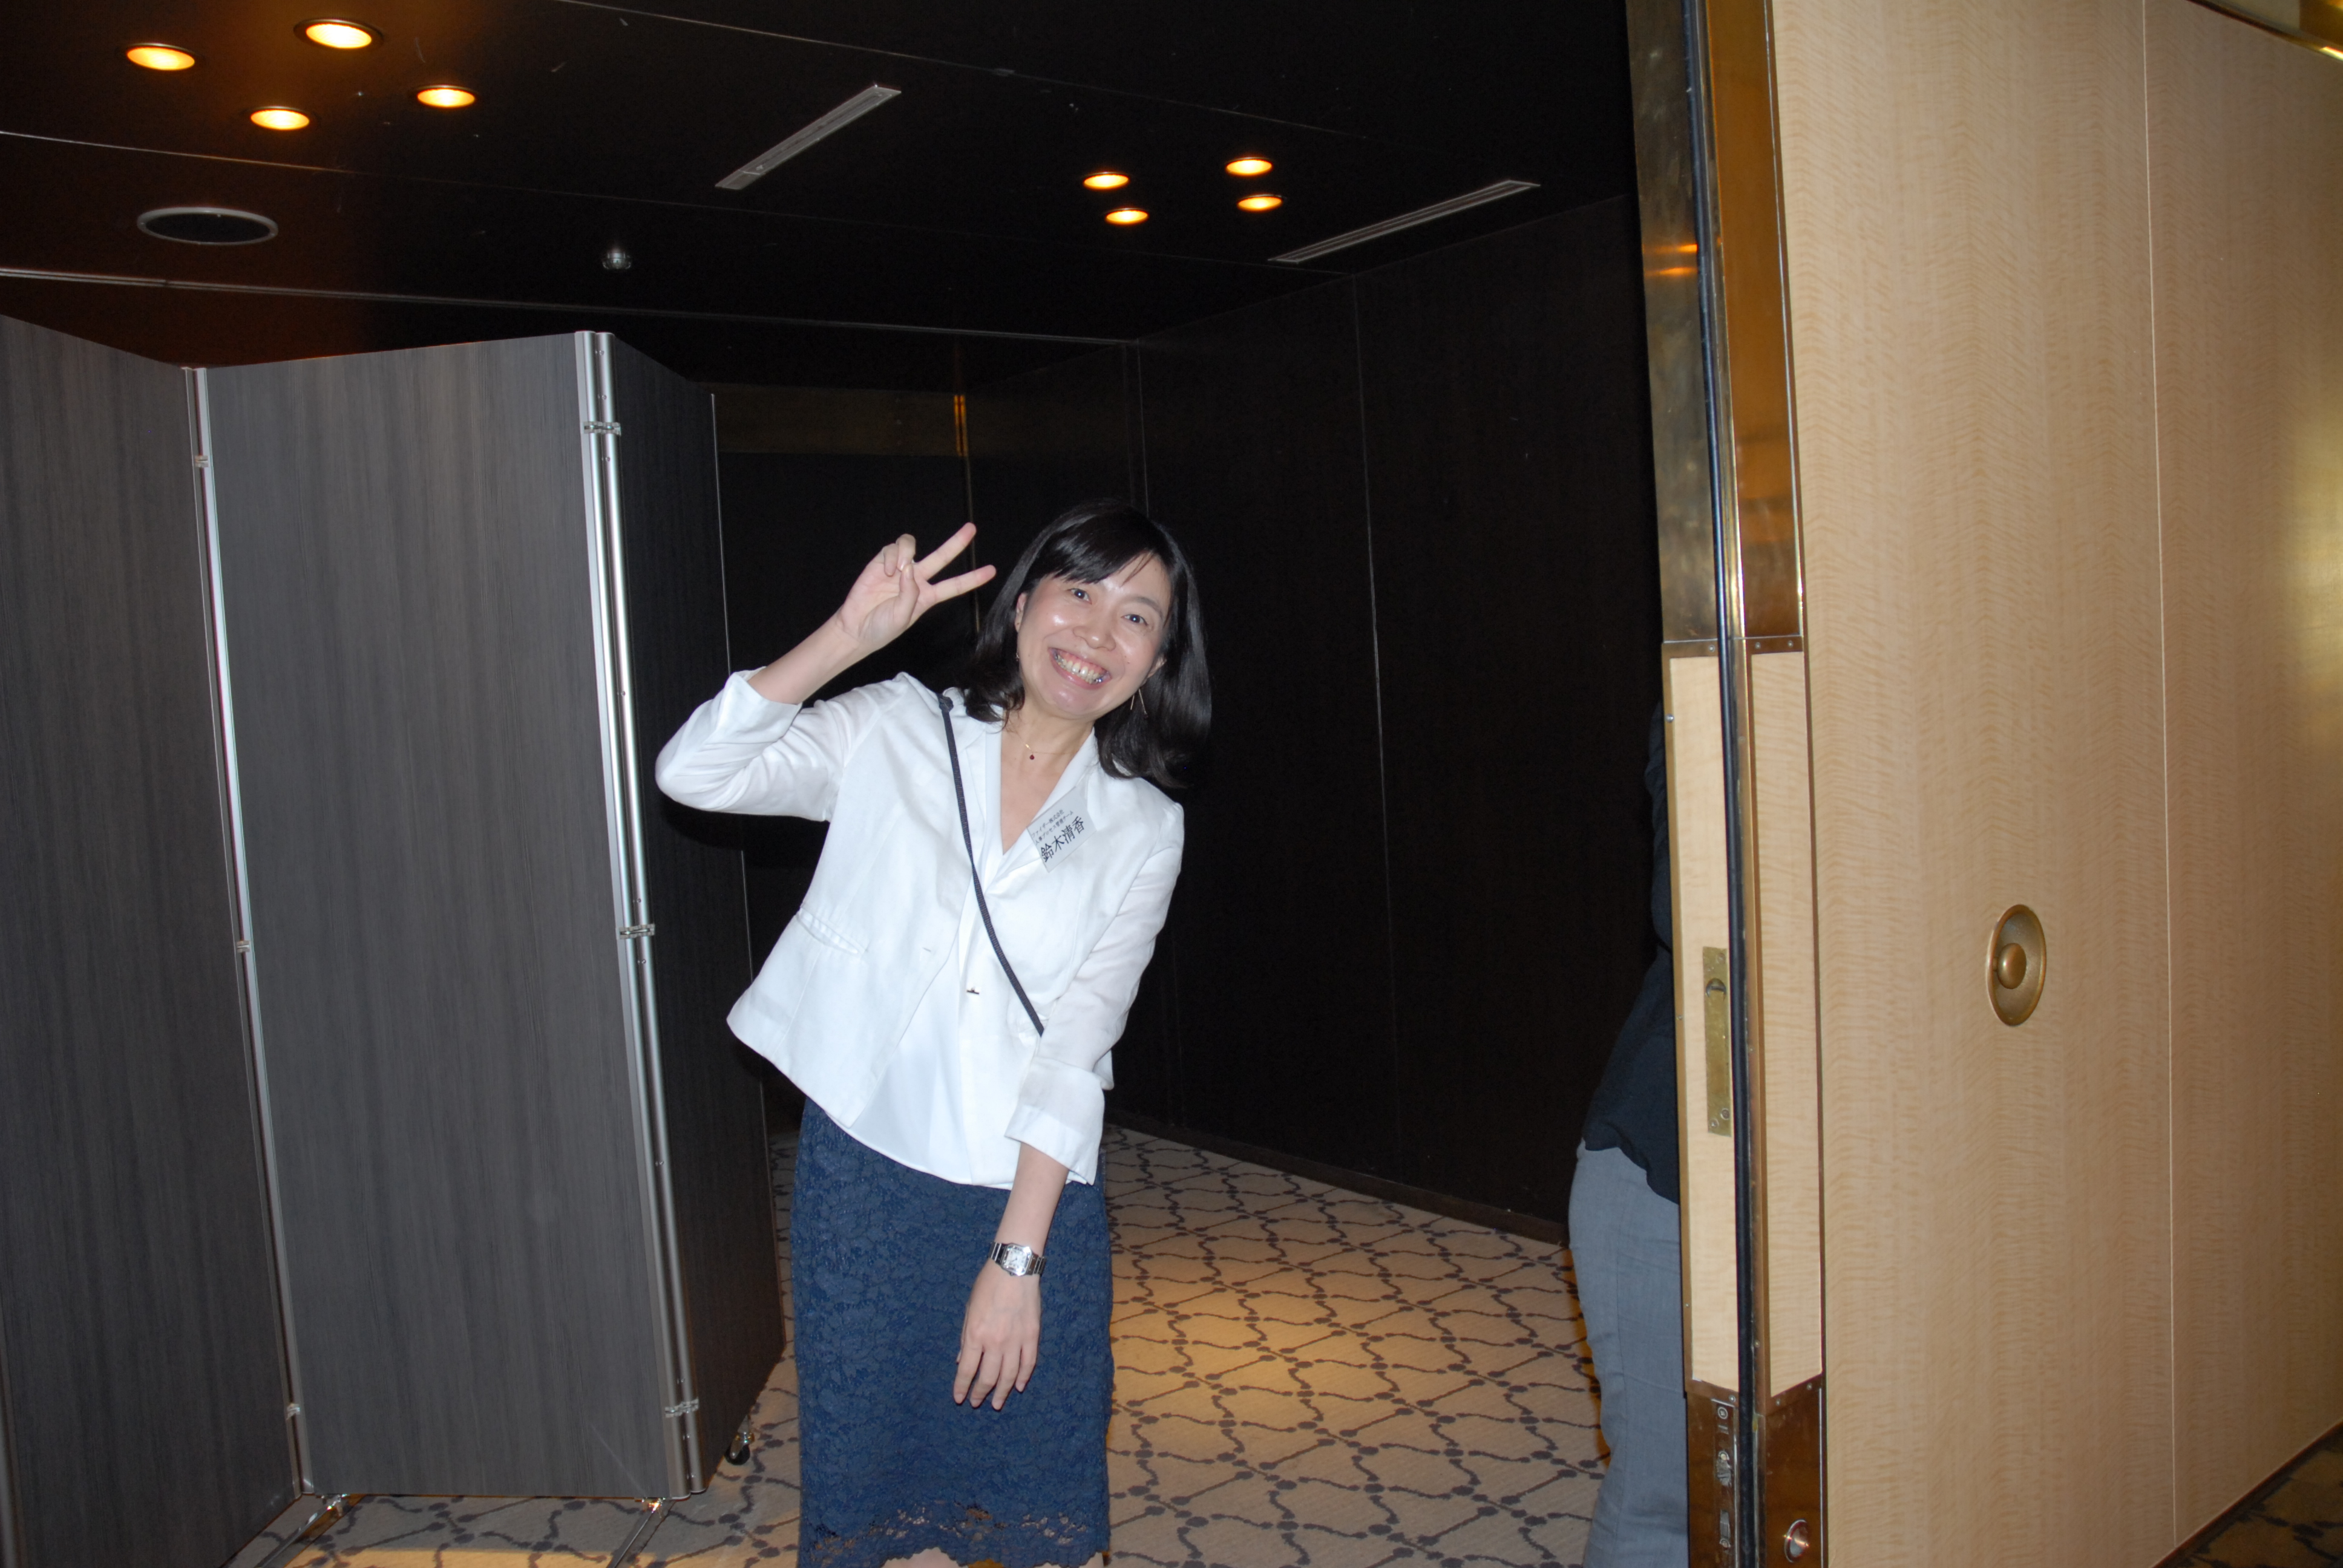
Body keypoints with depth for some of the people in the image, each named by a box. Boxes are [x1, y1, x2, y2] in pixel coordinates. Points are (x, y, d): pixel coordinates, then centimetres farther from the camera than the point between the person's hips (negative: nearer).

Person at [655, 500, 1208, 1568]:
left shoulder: (1141, 829, 0)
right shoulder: (892, 731, 0)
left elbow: (1075, 1051, -8)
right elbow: (695, 774, -12)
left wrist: (1018, 1255, -12)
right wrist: (848, 637, -19)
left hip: (1029, 1192, 0)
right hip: (860, 1170, 0)